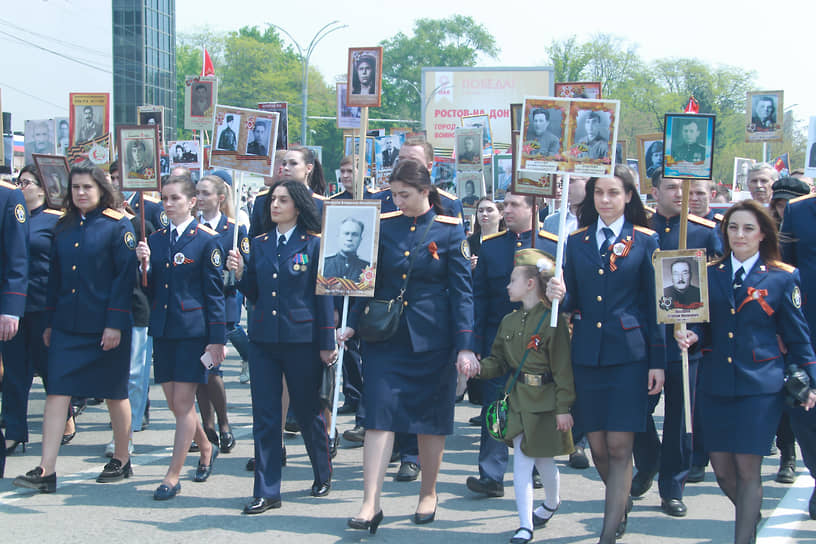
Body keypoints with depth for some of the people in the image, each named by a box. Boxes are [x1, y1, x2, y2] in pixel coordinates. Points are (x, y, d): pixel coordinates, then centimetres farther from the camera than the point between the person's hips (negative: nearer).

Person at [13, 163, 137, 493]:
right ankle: (46, 471, -4)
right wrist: (49, 322, 11)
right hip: (67, 325, 5)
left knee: (114, 394, 8)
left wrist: (115, 323, -15)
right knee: (57, 391, -3)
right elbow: (55, 276, 14)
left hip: (105, 326, -4)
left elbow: (125, 276, -10)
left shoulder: (117, 226, -5)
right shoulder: (64, 227, 10)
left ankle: (121, 460, 24)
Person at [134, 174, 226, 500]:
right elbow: (150, 290, 11)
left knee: (183, 403, -5)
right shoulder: (156, 240, 10)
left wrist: (217, 338, -9)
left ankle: (173, 476, 2)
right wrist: (144, 265, -8)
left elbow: (214, 292, -6)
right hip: (163, 330, 6)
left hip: (193, 331, -6)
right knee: (174, 403, 10)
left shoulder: (206, 240, -5)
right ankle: (206, 449, 35)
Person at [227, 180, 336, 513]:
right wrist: (239, 274, -6)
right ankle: (266, 492, 7)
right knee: (264, 417, 2)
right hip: (263, 340, 4)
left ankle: (323, 476, 31)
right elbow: (255, 293, 13)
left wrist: (326, 344, -5)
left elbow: (323, 297, -4)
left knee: (308, 411, 9)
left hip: (301, 340, -4)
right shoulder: (260, 244, 10)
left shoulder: (313, 245, -3)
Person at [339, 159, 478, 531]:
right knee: (379, 415, -6)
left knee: (431, 419, 8)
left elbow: (462, 290, -5)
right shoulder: (383, 225, 4)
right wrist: (353, 324, -2)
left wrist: (465, 346, -11)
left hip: (431, 337, -2)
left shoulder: (450, 231, -3)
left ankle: (428, 494, 26)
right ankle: (371, 504, -5)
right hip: (386, 334, 2)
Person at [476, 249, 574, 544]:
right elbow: (498, 361, 13)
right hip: (517, 401, 5)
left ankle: (552, 502, 41)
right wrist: (480, 367, -7)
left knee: (544, 460, 10)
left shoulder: (553, 321, -13)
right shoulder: (509, 321, 8)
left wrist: (563, 408, -13)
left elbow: (563, 368, -12)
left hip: (544, 402, -5)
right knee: (521, 460, -2)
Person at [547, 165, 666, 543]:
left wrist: (658, 361, -3)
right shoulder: (577, 242, 9)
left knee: (619, 446, -6)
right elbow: (573, 302, 11)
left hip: (628, 354, -3)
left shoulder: (644, 241, 1)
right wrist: (558, 296, -13)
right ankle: (622, 502, 33)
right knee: (597, 446, 7)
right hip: (587, 353, 3)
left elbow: (654, 304, 1)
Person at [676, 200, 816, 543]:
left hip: (760, 386, -3)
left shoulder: (783, 277, 1)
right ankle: (750, 514, 34)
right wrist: (693, 337, -9)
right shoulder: (710, 274, 8)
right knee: (722, 467, 6)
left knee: (748, 467, -6)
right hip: (716, 383, 3)